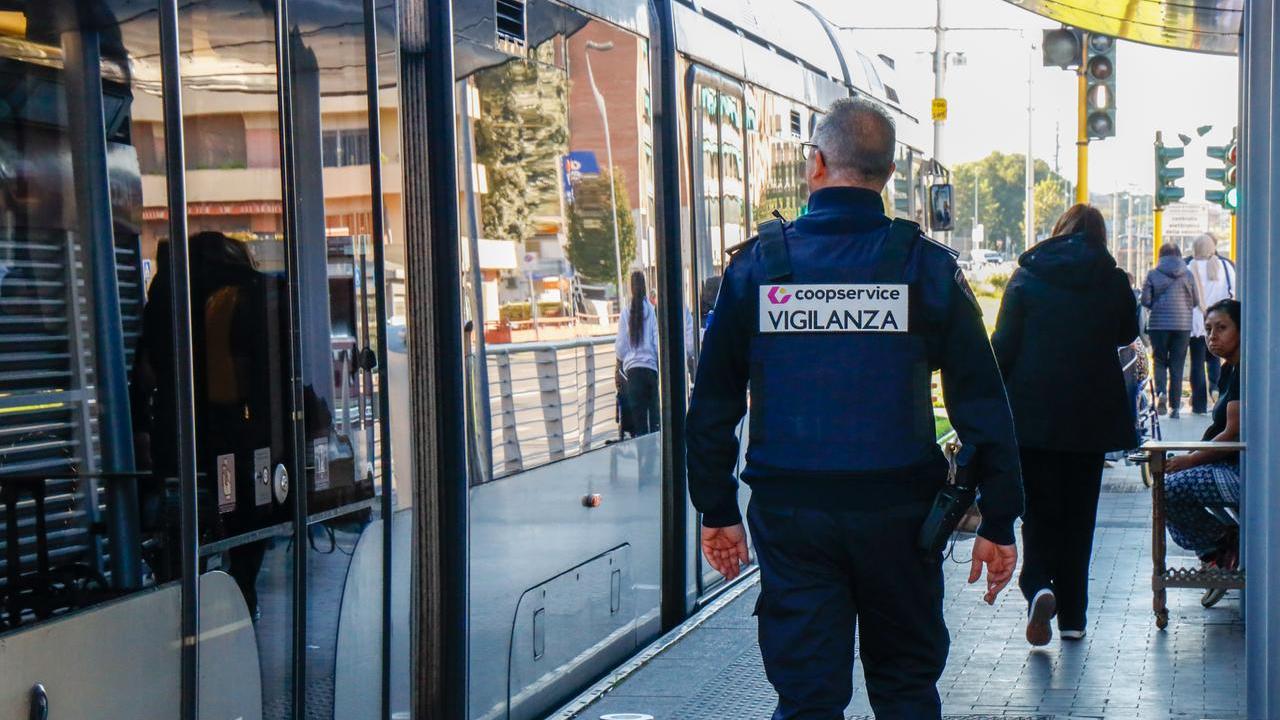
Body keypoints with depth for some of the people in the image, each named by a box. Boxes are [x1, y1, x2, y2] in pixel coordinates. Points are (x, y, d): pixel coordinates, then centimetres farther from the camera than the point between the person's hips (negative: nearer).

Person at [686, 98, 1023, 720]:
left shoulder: (757, 264, -2)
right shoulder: (927, 266, -3)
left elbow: (712, 402, 2)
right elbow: (982, 403, -3)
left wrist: (717, 511, 11)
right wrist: (999, 522, 3)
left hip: (789, 513, 0)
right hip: (898, 508, 0)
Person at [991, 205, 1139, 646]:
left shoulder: (1025, 277, -2)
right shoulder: (1113, 281, 0)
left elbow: (1003, 345, -3)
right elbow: (1127, 333, 17)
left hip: (1032, 412, -1)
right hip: (1092, 415, 1)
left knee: (1038, 510, 8)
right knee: (1079, 513, 9)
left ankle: (1038, 585, -18)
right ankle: (1072, 617, 11)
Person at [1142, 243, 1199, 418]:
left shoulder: (1153, 274, -3)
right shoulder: (1187, 275, 2)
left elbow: (1145, 300, -3)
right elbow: (1196, 301, 5)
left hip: (1159, 324, -1)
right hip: (1183, 324, 1)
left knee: (1159, 361, 10)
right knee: (1177, 365, 6)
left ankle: (1160, 392, -16)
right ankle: (1174, 405, 7)